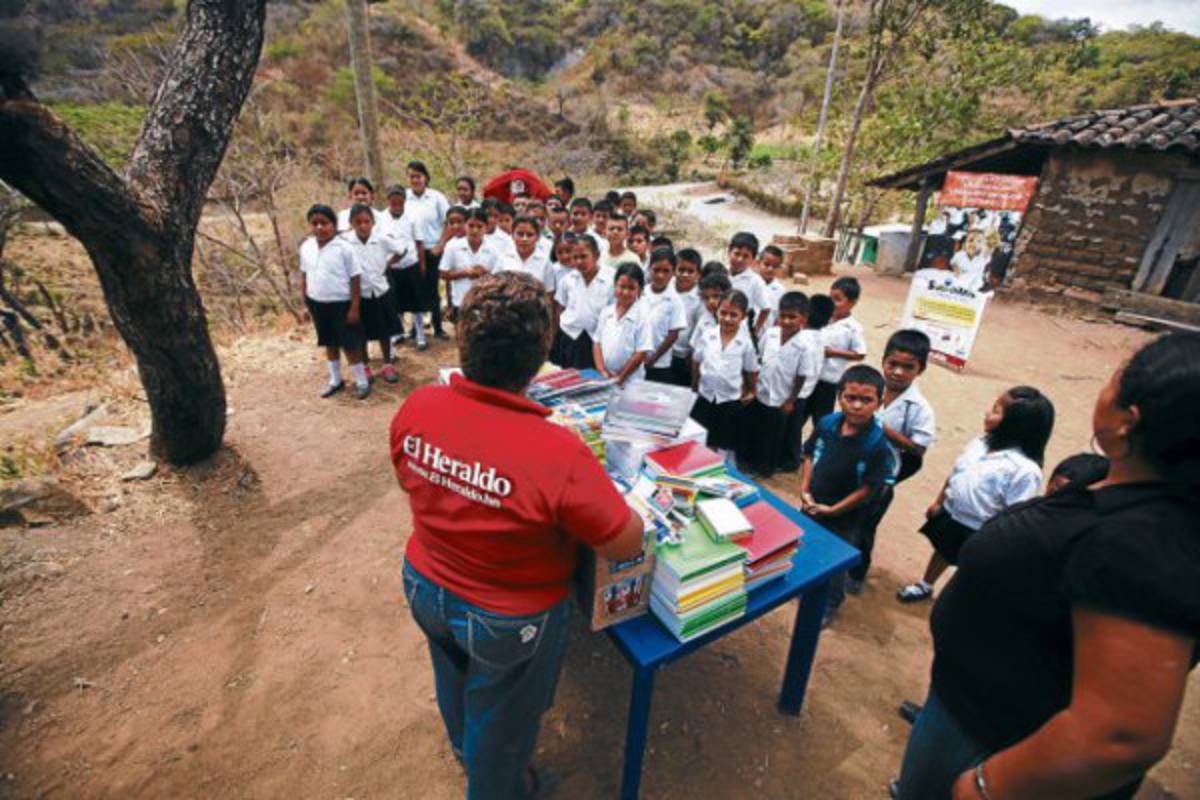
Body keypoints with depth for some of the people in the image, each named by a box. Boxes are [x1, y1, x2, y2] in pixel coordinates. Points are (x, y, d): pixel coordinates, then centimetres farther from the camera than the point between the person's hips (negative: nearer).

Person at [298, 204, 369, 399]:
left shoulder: (344, 248, -14)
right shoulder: (306, 247, 0)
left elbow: (355, 279, -11)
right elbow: (304, 276, 10)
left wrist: (354, 308, -12)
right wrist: (305, 304, 10)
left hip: (341, 303, -5)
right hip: (317, 304, 5)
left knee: (350, 344, 3)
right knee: (329, 343, 18)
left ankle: (361, 381, 19)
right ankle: (335, 380, 33)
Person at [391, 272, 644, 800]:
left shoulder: (415, 408, -21)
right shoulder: (558, 455, -39)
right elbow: (627, 544, -24)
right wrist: (590, 492, -7)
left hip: (425, 589, 6)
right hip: (508, 620, -5)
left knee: (455, 682, 37)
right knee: (500, 724, 27)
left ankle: (462, 744, 69)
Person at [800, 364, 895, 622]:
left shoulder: (877, 444, -27)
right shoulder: (826, 423, -13)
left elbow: (869, 488, -21)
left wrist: (832, 510, -16)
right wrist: (805, 491, -8)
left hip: (844, 517, -4)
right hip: (812, 506, 4)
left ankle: (829, 605, 45)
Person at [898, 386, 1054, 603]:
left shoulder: (1024, 469, -29)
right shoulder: (981, 443, -7)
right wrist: (938, 502, 15)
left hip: (978, 534, -7)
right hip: (949, 516, 7)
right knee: (942, 552, 29)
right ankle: (925, 586, 53)